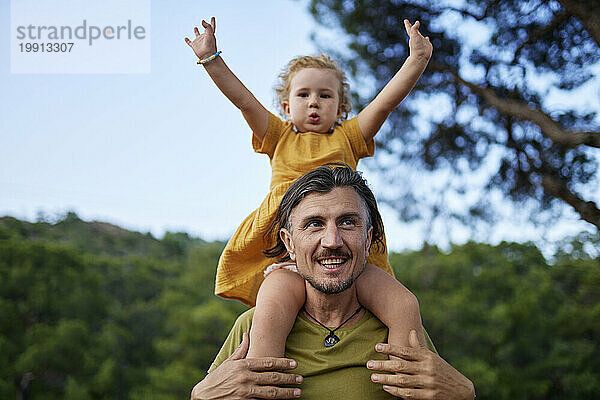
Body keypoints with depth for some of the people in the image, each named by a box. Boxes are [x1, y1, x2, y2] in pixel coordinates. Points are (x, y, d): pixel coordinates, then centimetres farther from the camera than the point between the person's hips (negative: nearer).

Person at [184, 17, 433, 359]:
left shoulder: (347, 138, 22)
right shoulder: (280, 138, 22)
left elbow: (387, 100, 13)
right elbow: (243, 100, 16)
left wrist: (417, 60, 3)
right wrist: (210, 58, 10)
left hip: (348, 255, 1)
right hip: (288, 257, -1)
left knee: (405, 305, -19)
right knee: (269, 317, -29)